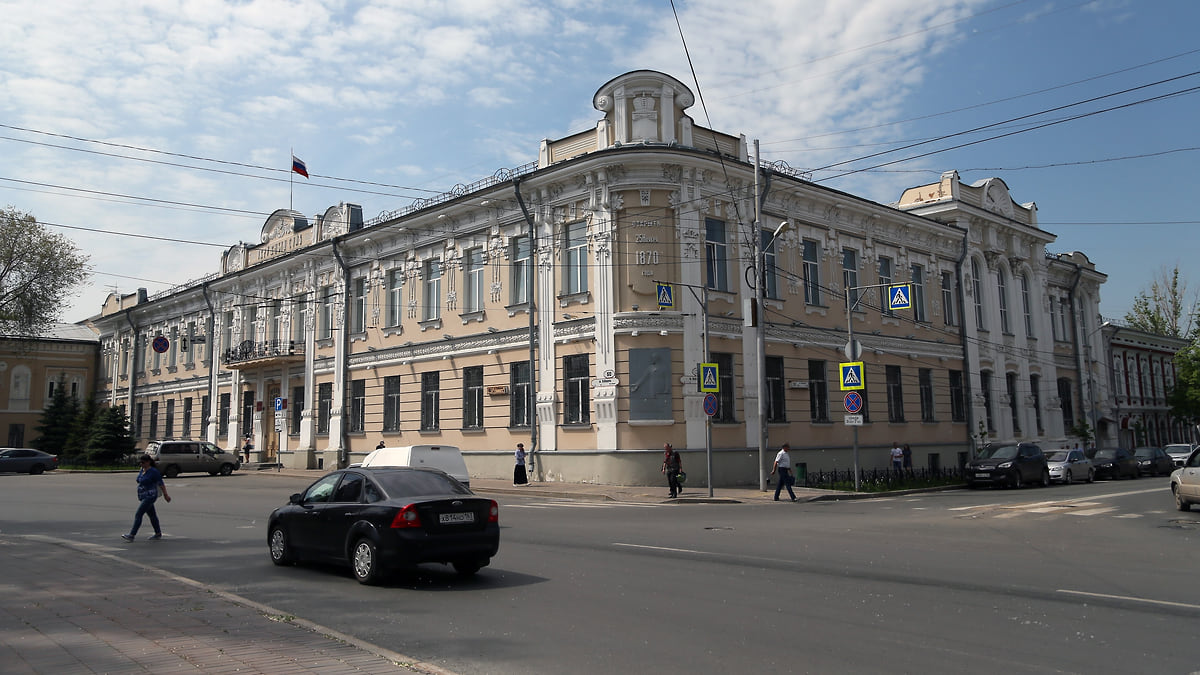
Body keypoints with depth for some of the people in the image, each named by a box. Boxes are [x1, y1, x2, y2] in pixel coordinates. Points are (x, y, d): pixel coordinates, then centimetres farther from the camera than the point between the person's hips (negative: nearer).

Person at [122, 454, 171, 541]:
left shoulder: (153, 472, -16)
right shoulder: (142, 470, 9)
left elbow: (161, 484, -13)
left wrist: (166, 495, -10)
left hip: (150, 497, -9)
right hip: (143, 497, 9)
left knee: (138, 515, -12)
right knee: (152, 515, 15)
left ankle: (131, 535, -11)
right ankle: (158, 534, 24)